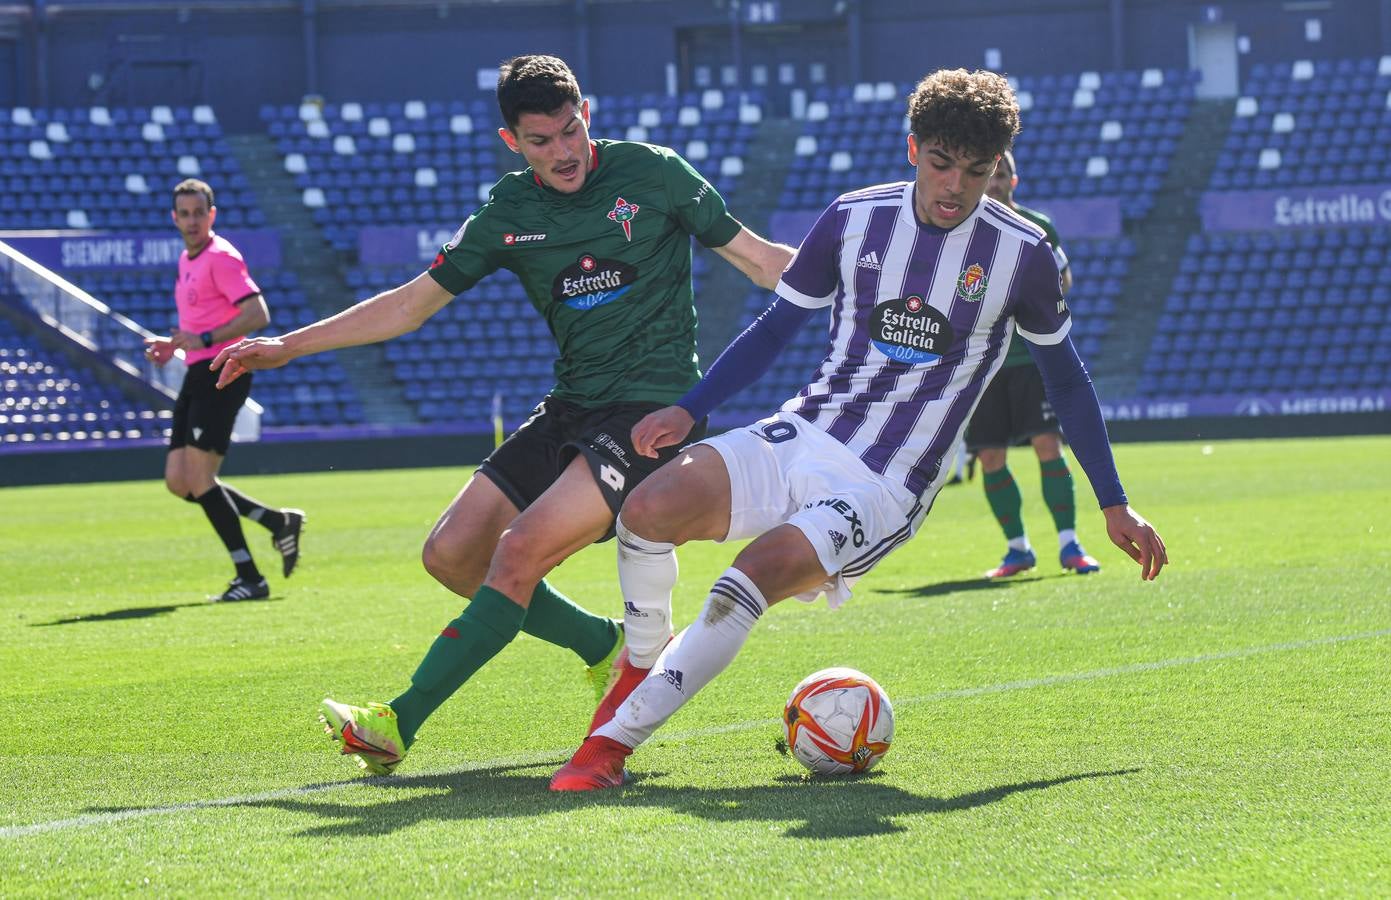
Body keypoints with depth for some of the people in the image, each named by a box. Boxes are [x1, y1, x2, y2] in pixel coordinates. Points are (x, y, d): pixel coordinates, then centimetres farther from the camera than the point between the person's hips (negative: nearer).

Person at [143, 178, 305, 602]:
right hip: (197, 376, 10)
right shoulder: (187, 260, 18)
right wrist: (173, 344, 14)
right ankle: (279, 522, 16)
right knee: (178, 481, 5)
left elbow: (257, 315, -20)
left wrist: (205, 339, -25)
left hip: (220, 375, -10)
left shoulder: (221, 257, -11)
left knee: (199, 479, -12)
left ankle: (250, 579, -6)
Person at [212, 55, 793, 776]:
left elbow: (760, 259, 2)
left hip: (653, 410, -7)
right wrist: (288, 345, 9)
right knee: (452, 555, -1)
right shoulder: (508, 213, 6)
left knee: (520, 551, -21)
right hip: (571, 409, 7)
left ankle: (398, 725, -17)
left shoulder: (651, 173, -5)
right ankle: (613, 649, 14)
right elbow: (412, 303, 12)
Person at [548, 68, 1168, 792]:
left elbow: (1065, 379, 11)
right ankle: (641, 663, 8)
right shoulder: (854, 218, 2)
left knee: (763, 568, -32)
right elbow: (775, 329, 13)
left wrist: (1114, 506, 12)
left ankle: (615, 738, -23)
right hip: (800, 438, 3)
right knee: (651, 506, -23)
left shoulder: (1022, 254, -3)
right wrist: (688, 410, 0)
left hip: (885, 488, -3)